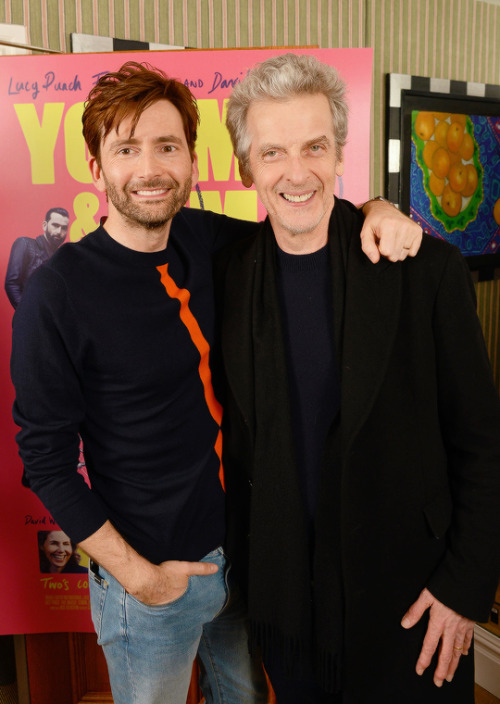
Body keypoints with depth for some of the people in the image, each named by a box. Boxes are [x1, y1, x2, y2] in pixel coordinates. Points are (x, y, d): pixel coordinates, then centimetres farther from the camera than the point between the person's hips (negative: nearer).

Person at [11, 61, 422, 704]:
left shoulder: (208, 241, -5)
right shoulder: (57, 294, -19)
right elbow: (46, 459, -14)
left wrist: (377, 211, -12)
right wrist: (137, 575, -13)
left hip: (244, 547, 5)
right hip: (149, 571, -5)